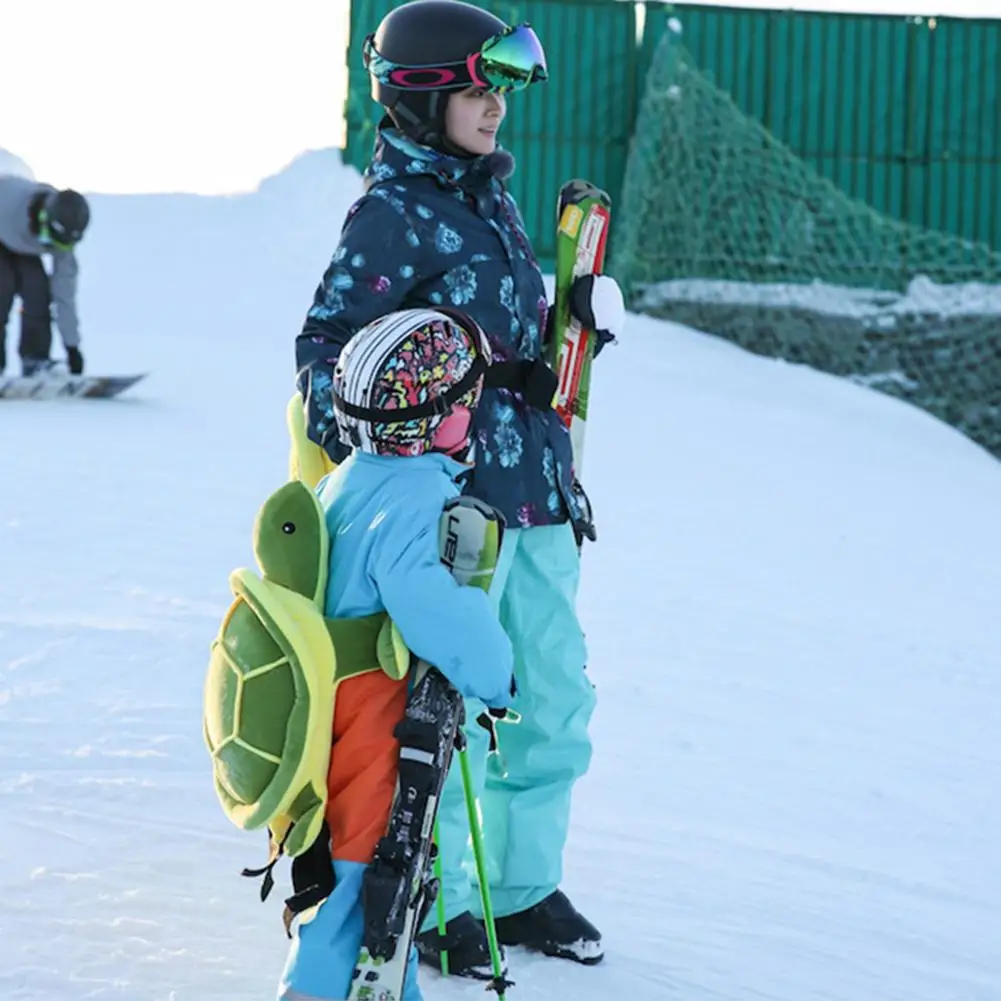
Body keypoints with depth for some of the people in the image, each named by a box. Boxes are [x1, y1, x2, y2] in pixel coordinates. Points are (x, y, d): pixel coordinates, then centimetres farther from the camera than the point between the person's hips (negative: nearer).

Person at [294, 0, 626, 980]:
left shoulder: (491, 196, 14)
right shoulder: (393, 211, -10)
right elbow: (324, 345, -13)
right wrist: (340, 425, -28)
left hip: (535, 491, 8)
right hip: (452, 494, -8)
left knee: (554, 698, 13)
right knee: (452, 708, -1)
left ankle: (524, 888, 27)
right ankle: (432, 906, 14)